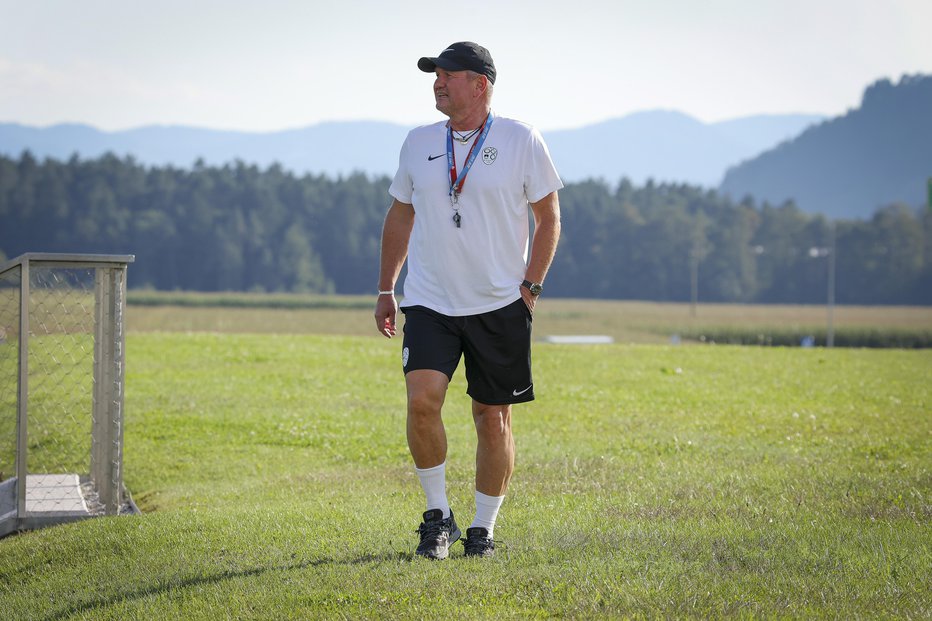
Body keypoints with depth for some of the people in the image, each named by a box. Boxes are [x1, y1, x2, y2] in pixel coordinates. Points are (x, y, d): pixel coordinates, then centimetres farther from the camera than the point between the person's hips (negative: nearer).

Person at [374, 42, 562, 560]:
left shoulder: (521, 140, -2)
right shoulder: (419, 143, 7)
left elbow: (549, 217, 4)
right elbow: (400, 217, 17)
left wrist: (530, 287, -4)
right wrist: (386, 290, 13)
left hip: (499, 305, -2)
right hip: (429, 303, 2)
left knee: (494, 420, 3)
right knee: (422, 400, -17)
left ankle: (484, 528, 17)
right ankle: (438, 514, -1)